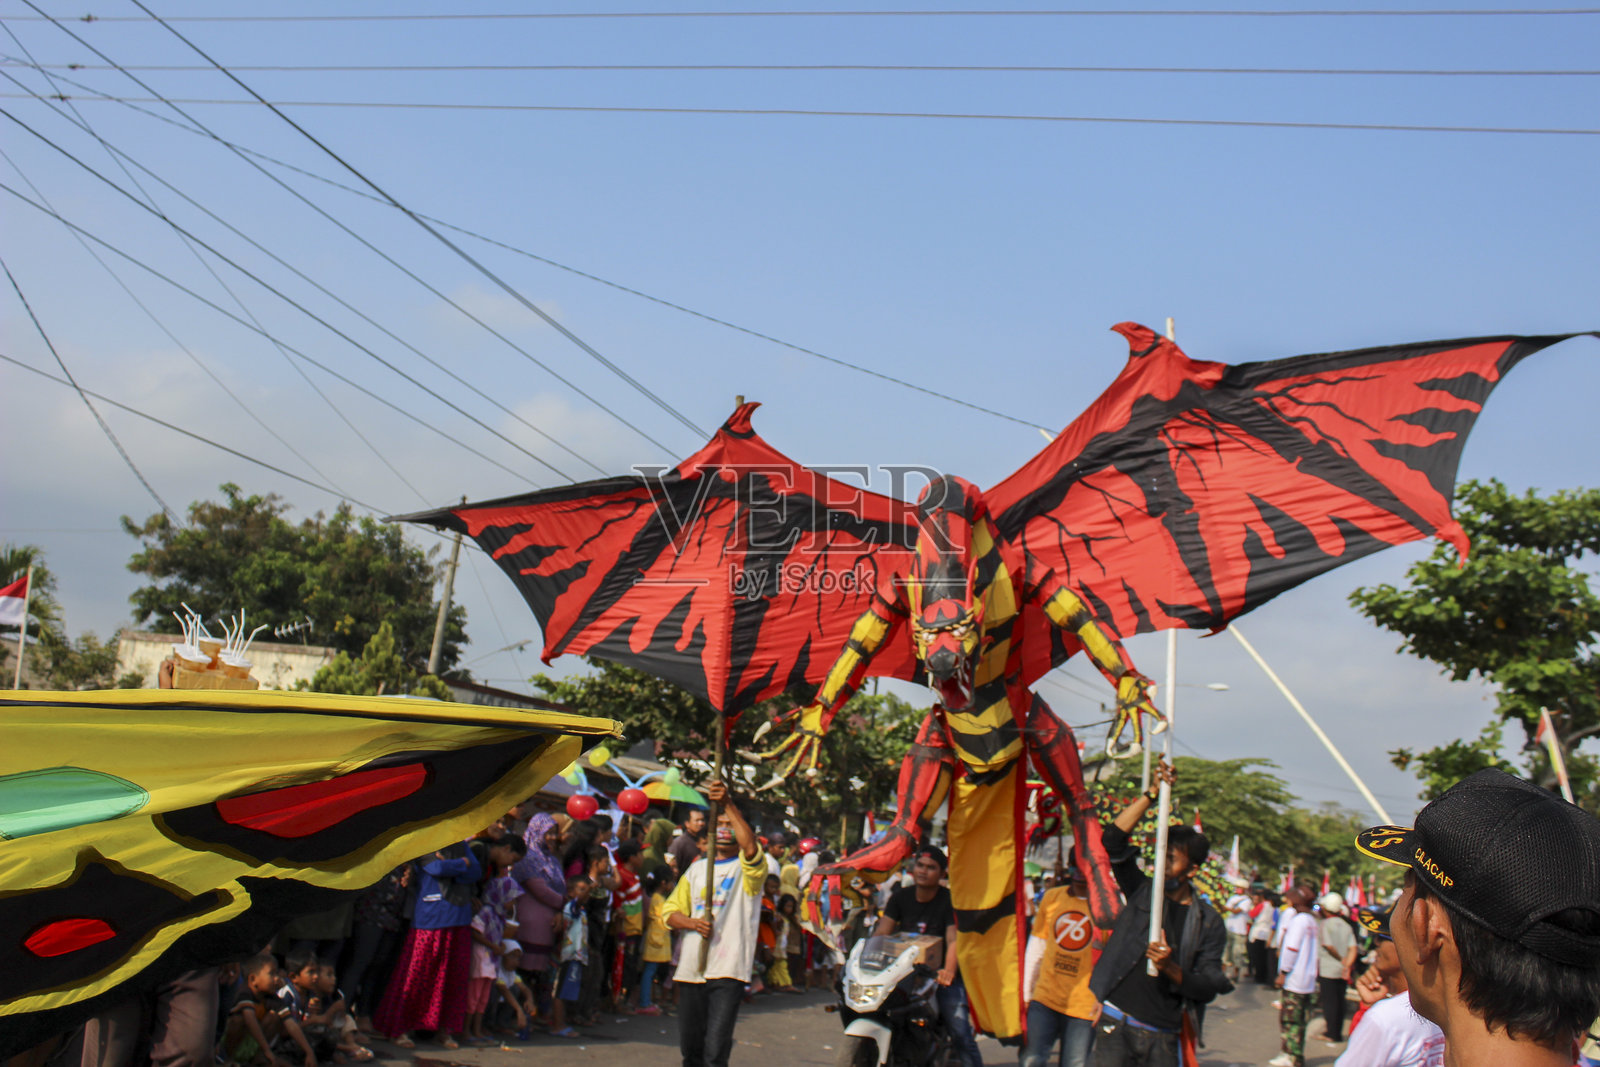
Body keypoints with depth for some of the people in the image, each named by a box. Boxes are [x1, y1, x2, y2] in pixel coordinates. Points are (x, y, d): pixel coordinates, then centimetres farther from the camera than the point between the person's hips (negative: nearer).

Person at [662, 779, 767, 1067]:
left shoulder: (748, 868, 2)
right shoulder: (696, 870, 19)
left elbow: (751, 849, -22)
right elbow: (672, 912, 16)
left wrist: (729, 804, -27)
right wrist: (691, 922, -6)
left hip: (727, 971, -6)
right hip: (690, 968, 6)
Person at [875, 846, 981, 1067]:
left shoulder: (950, 900, -5)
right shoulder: (901, 897, 8)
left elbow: (954, 939, -18)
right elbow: (881, 932, -1)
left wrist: (948, 971, -36)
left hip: (940, 976, -4)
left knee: (961, 1033, -16)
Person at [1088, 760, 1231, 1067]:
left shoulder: (1208, 921, 7)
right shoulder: (1143, 892, 8)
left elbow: (1209, 988, 1)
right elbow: (1114, 839, -2)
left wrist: (1171, 969, -17)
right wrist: (1152, 794, -8)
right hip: (1116, 1021, 0)